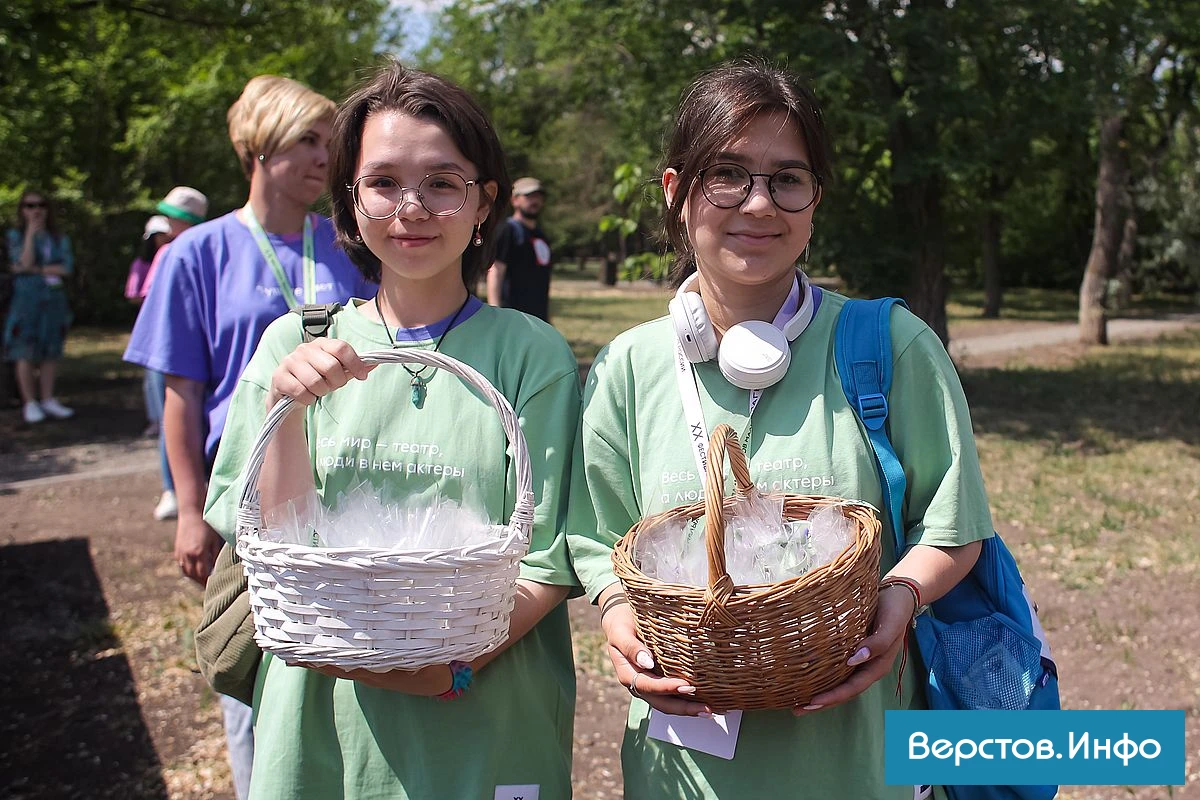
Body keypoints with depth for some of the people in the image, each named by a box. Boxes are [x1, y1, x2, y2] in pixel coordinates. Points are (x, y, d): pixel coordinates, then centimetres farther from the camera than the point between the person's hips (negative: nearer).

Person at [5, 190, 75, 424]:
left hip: (54, 299, 3)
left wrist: (35, 269, -10)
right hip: (27, 297, -3)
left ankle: (48, 400, 13)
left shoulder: (59, 238, 9)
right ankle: (29, 403, 2)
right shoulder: (16, 235, 2)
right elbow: (25, 262, -13)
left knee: (50, 352, 5)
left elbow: (66, 267, -3)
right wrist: (31, 232, -11)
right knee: (26, 353, -3)